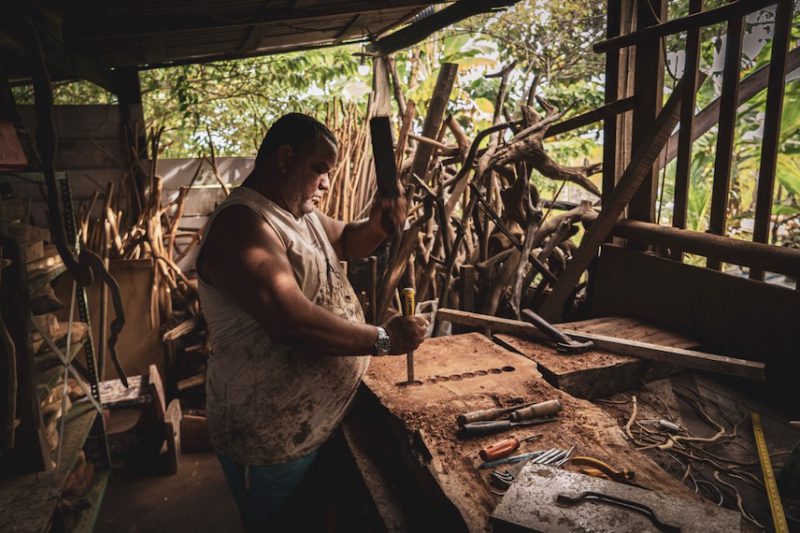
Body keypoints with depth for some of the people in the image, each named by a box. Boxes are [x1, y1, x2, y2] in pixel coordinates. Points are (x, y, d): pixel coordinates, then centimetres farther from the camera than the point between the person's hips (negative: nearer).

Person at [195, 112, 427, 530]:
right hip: (268, 438, -9)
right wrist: (384, 339, -26)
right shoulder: (241, 224, -25)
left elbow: (346, 243, 20)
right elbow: (291, 321, -36)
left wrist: (377, 226, -3)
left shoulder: (299, 212, 7)